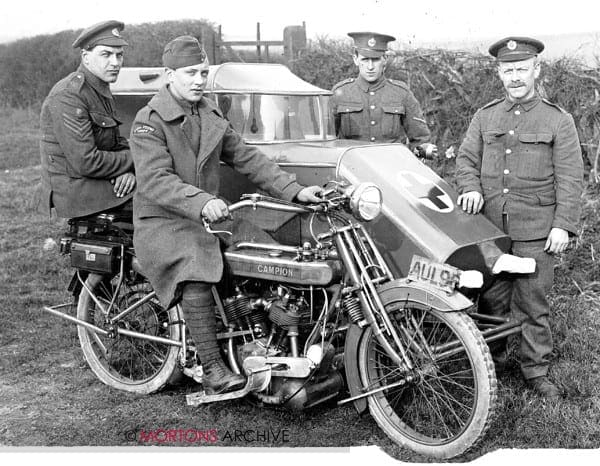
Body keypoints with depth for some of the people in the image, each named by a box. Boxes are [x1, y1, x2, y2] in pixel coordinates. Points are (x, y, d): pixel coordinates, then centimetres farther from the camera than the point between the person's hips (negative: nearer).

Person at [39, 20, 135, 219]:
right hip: (74, 191, -10)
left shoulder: (101, 90, 13)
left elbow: (117, 142, 15)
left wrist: (126, 170, -8)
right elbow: (86, 162, -25)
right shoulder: (68, 96, -19)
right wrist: (133, 160, -14)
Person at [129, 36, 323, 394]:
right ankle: (213, 370, -28)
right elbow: (155, 179, -23)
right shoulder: (150, 121, -10)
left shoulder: (211, 115, 14)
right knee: (196, 275, -33)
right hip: (162, 222, -7)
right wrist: (201, 202, -39)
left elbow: (247, 157, 11)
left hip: (206, 217, 7)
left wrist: (295, 190, 0)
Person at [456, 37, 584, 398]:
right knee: (490, 299, 9)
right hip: (488, 227, 3)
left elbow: (569, 177, -1)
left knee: (533, 304, 2)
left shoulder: (559, 121, 3)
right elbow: (466, 159, 13)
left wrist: (563, 225, -9)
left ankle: (537, 370, 15)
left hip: (535, 232, -3)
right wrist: (471, 188, -8)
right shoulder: (485, 117, 13)